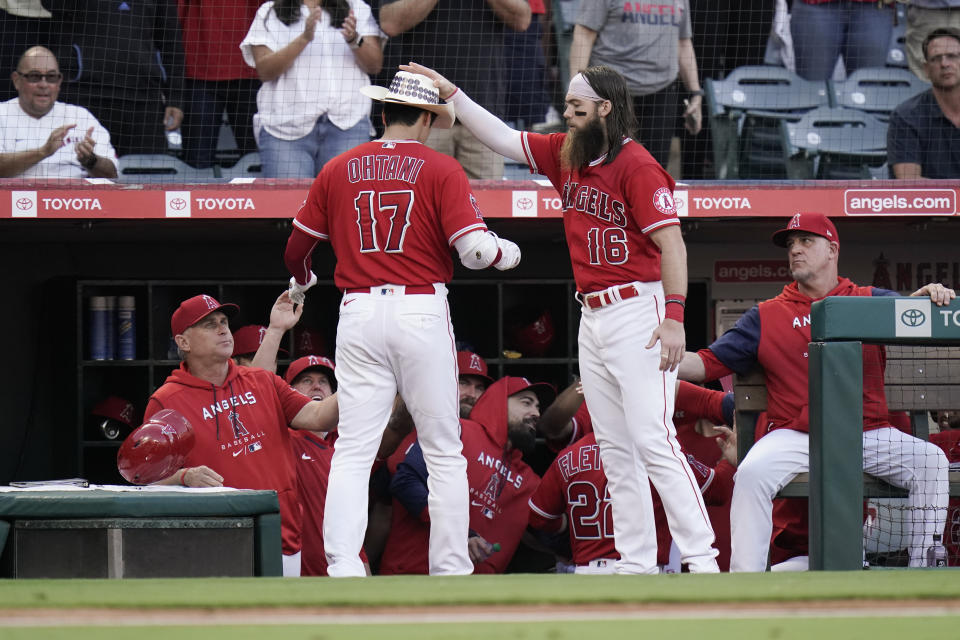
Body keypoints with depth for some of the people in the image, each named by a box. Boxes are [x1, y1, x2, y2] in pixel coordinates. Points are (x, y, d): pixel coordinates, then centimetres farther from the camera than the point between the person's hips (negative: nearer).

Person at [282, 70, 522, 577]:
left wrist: (301, 284, 40)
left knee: (353, 451, 1)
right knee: (444, 452, 7)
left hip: (358, 312, 2)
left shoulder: (339, 170, 8)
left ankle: (342, 564, -12)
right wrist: (507, 253, 12)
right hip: (421, 312, -2)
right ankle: (451, 571, 7)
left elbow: (297, 249, 17)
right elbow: (474, 249, -11)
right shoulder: (440, 169, -2)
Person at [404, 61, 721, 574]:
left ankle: (701, 559, -15)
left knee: (654, 443, -15)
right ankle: (636, 562, 11)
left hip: (637, 313, -9)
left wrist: (674, 316, -25)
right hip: (592, 317, 9)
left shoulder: (636, 165, -13)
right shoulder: (565, 156, 11)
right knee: (615, 450, 8)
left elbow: (672, 242, -18)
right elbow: (503, 139, 19)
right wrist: (449, 91, 13)